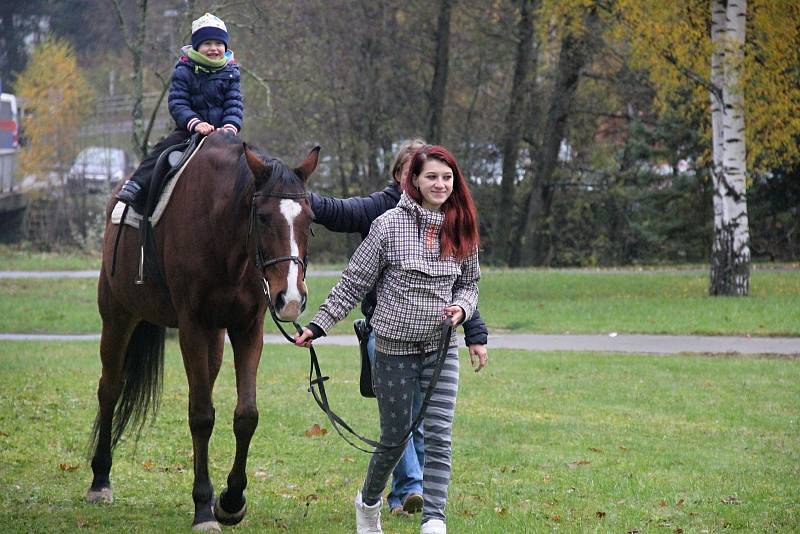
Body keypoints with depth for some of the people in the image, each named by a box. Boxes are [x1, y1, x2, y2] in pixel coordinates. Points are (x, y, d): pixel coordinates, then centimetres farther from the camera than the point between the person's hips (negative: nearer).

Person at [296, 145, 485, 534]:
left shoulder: (461, 231, 2)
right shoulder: (389, 225, -8)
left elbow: (469, 284, 15)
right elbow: (354, 282, -3)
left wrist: (461, 308, -8)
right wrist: (318, 325, -6)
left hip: (442, 349, 3)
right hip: (394, 348, -2)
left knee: (439, 438, -9)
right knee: (395, 438, 7)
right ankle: (368, 502, 34)